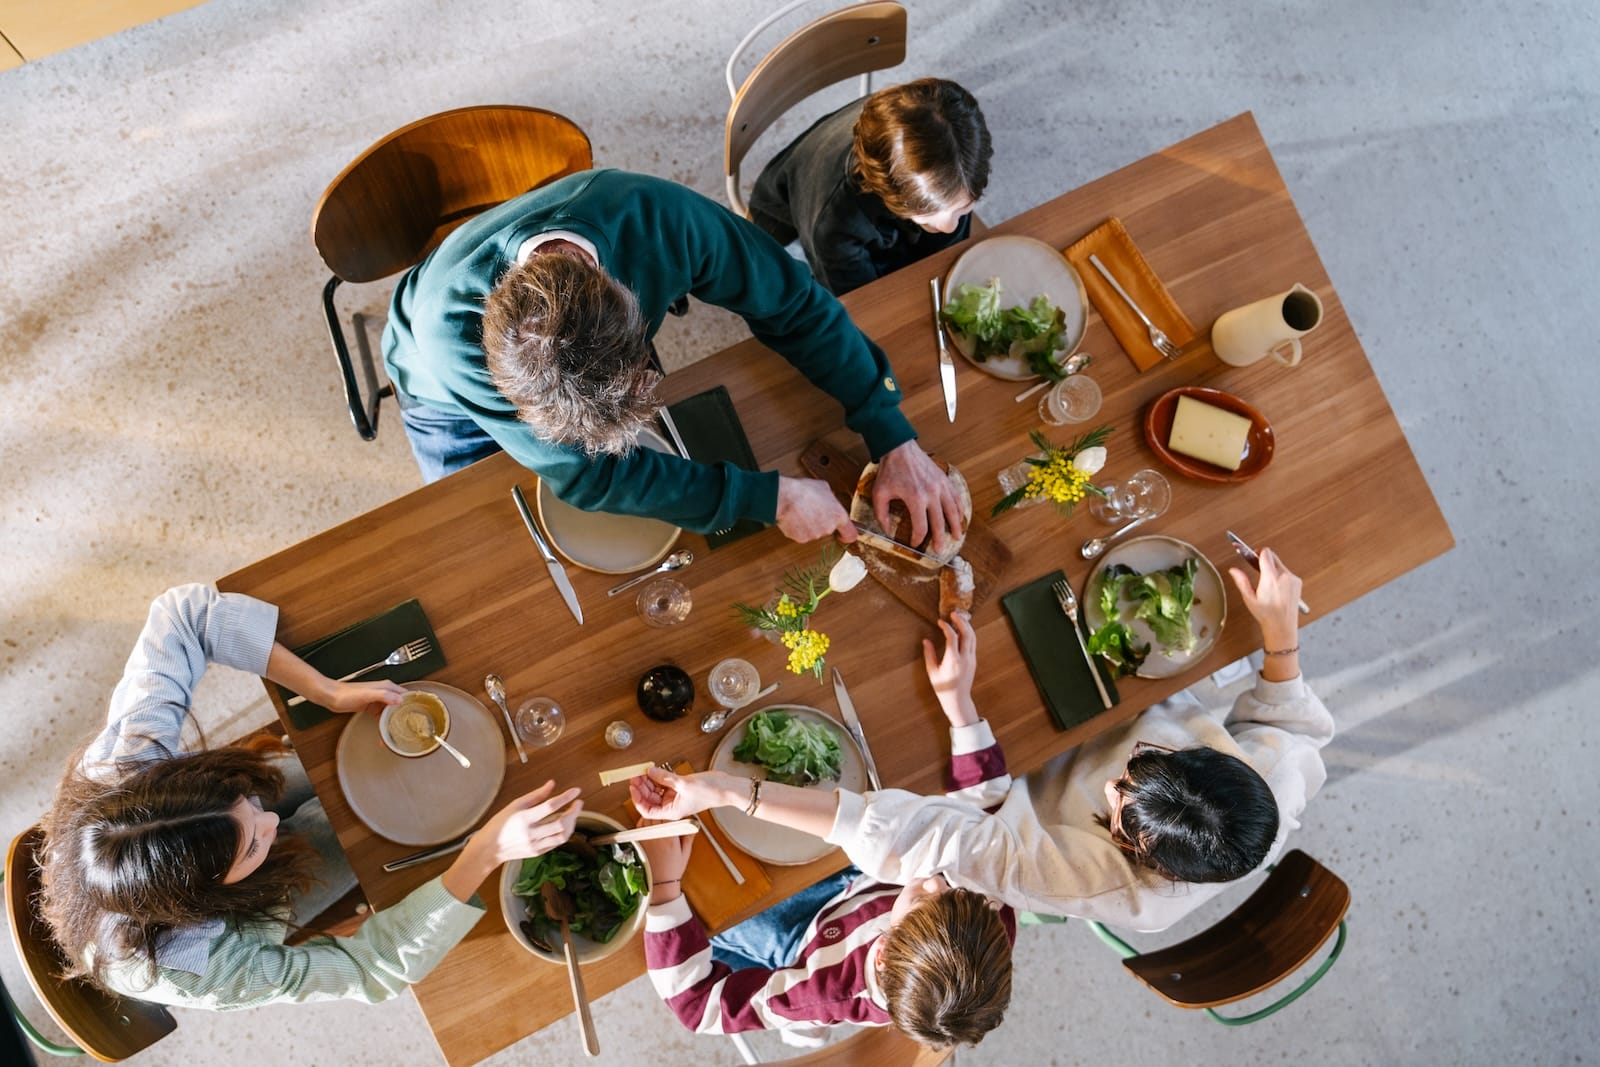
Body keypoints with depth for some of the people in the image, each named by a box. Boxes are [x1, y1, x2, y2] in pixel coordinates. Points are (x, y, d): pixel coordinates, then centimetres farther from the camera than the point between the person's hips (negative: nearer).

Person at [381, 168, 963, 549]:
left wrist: (896, 439, -34)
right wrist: (769, 498, -41)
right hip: (453, 405, -2)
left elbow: (796, 306, -27)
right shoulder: (449, 333, -47)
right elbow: (581, 474, -40)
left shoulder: (661, 216, -43)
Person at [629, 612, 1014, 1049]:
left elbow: (698, 1003, -34)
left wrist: (665, 883, -42)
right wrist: (958, 700, -26)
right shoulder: (997, 922, -39)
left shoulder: (838, 992, -46)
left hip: (812, 940, -3)